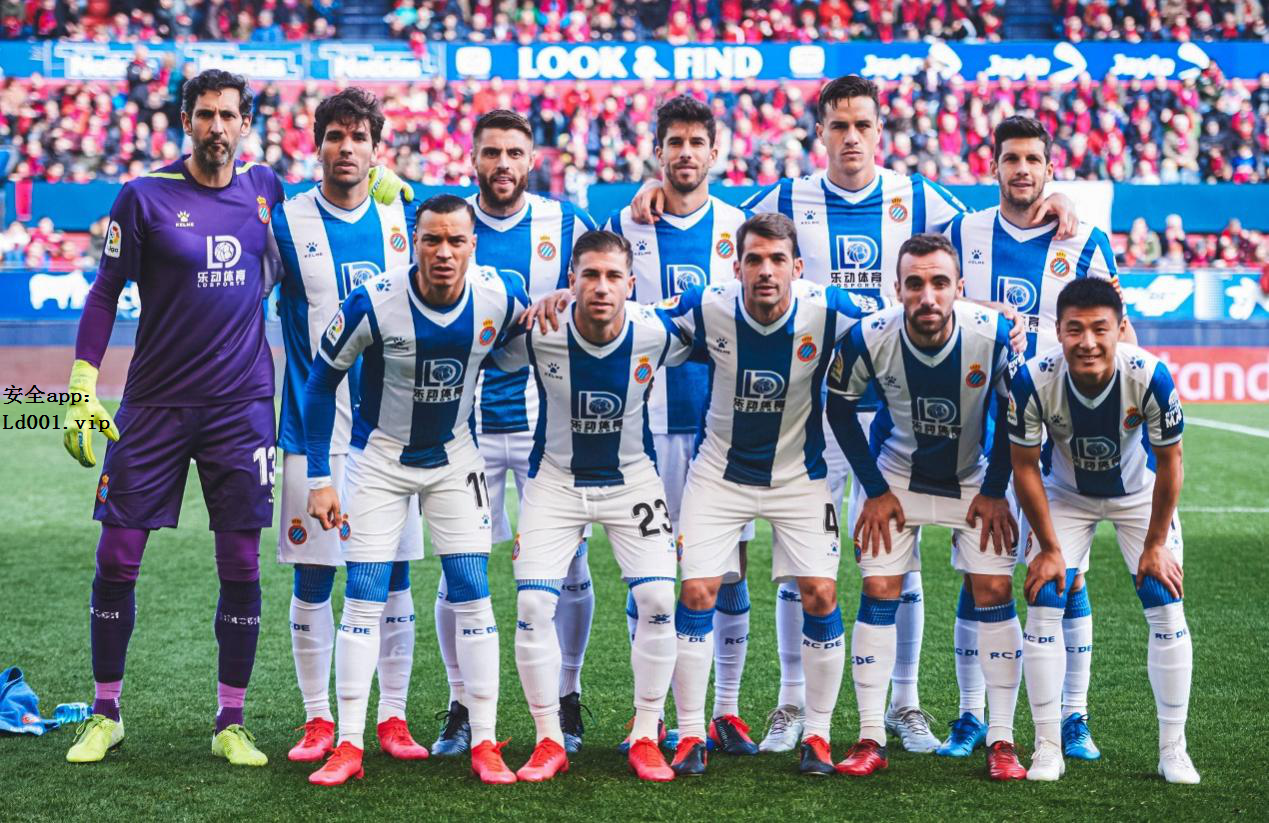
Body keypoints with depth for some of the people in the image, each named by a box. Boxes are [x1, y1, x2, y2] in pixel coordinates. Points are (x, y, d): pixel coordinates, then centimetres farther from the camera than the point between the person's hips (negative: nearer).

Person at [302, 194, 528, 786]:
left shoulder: (499, 298, -18)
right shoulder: (374, 302, -24)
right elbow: (321, 381, -12)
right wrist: (318, 477, -12)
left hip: (455, 459, 2)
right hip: (379, 460, -2)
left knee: (472, 597, -3)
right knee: (364, 598, -4)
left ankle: (484, 745, 5)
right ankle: (348, 747, 3)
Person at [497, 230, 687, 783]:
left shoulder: (657, 334, -19)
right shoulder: (537, 332, -22)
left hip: (632, 478, 1)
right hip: (555, 479, 0)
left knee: (659, 598, -13)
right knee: (533, 603, -12)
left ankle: (645, 738, 3)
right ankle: (549, 741, 3)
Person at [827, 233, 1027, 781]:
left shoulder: (994, 335, -26)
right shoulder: (869, 338, -26)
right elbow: (839, 408, -7)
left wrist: (996, 491, -7)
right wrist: (875, 489, -6)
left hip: (975, 478, 0)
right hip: (897, 475, 0)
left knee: (994, 591, -8)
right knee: (879, 591, -7)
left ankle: (1001, 740, 1)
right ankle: (871, 740, 2)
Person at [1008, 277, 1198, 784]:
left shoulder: (1151, 376, -33)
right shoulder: (1033, 380, -32)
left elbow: (1169, 464, -17)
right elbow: (1025, 467, -16)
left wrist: (1156, 543, -11)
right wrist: (1050, 548, -12)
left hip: (1139, 494, 0)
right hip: (1065, 495, 0)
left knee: (1167, 608, -7)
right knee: (1044, 606, -9)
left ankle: (1173, 749, 7)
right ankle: (1047, 749, 2)